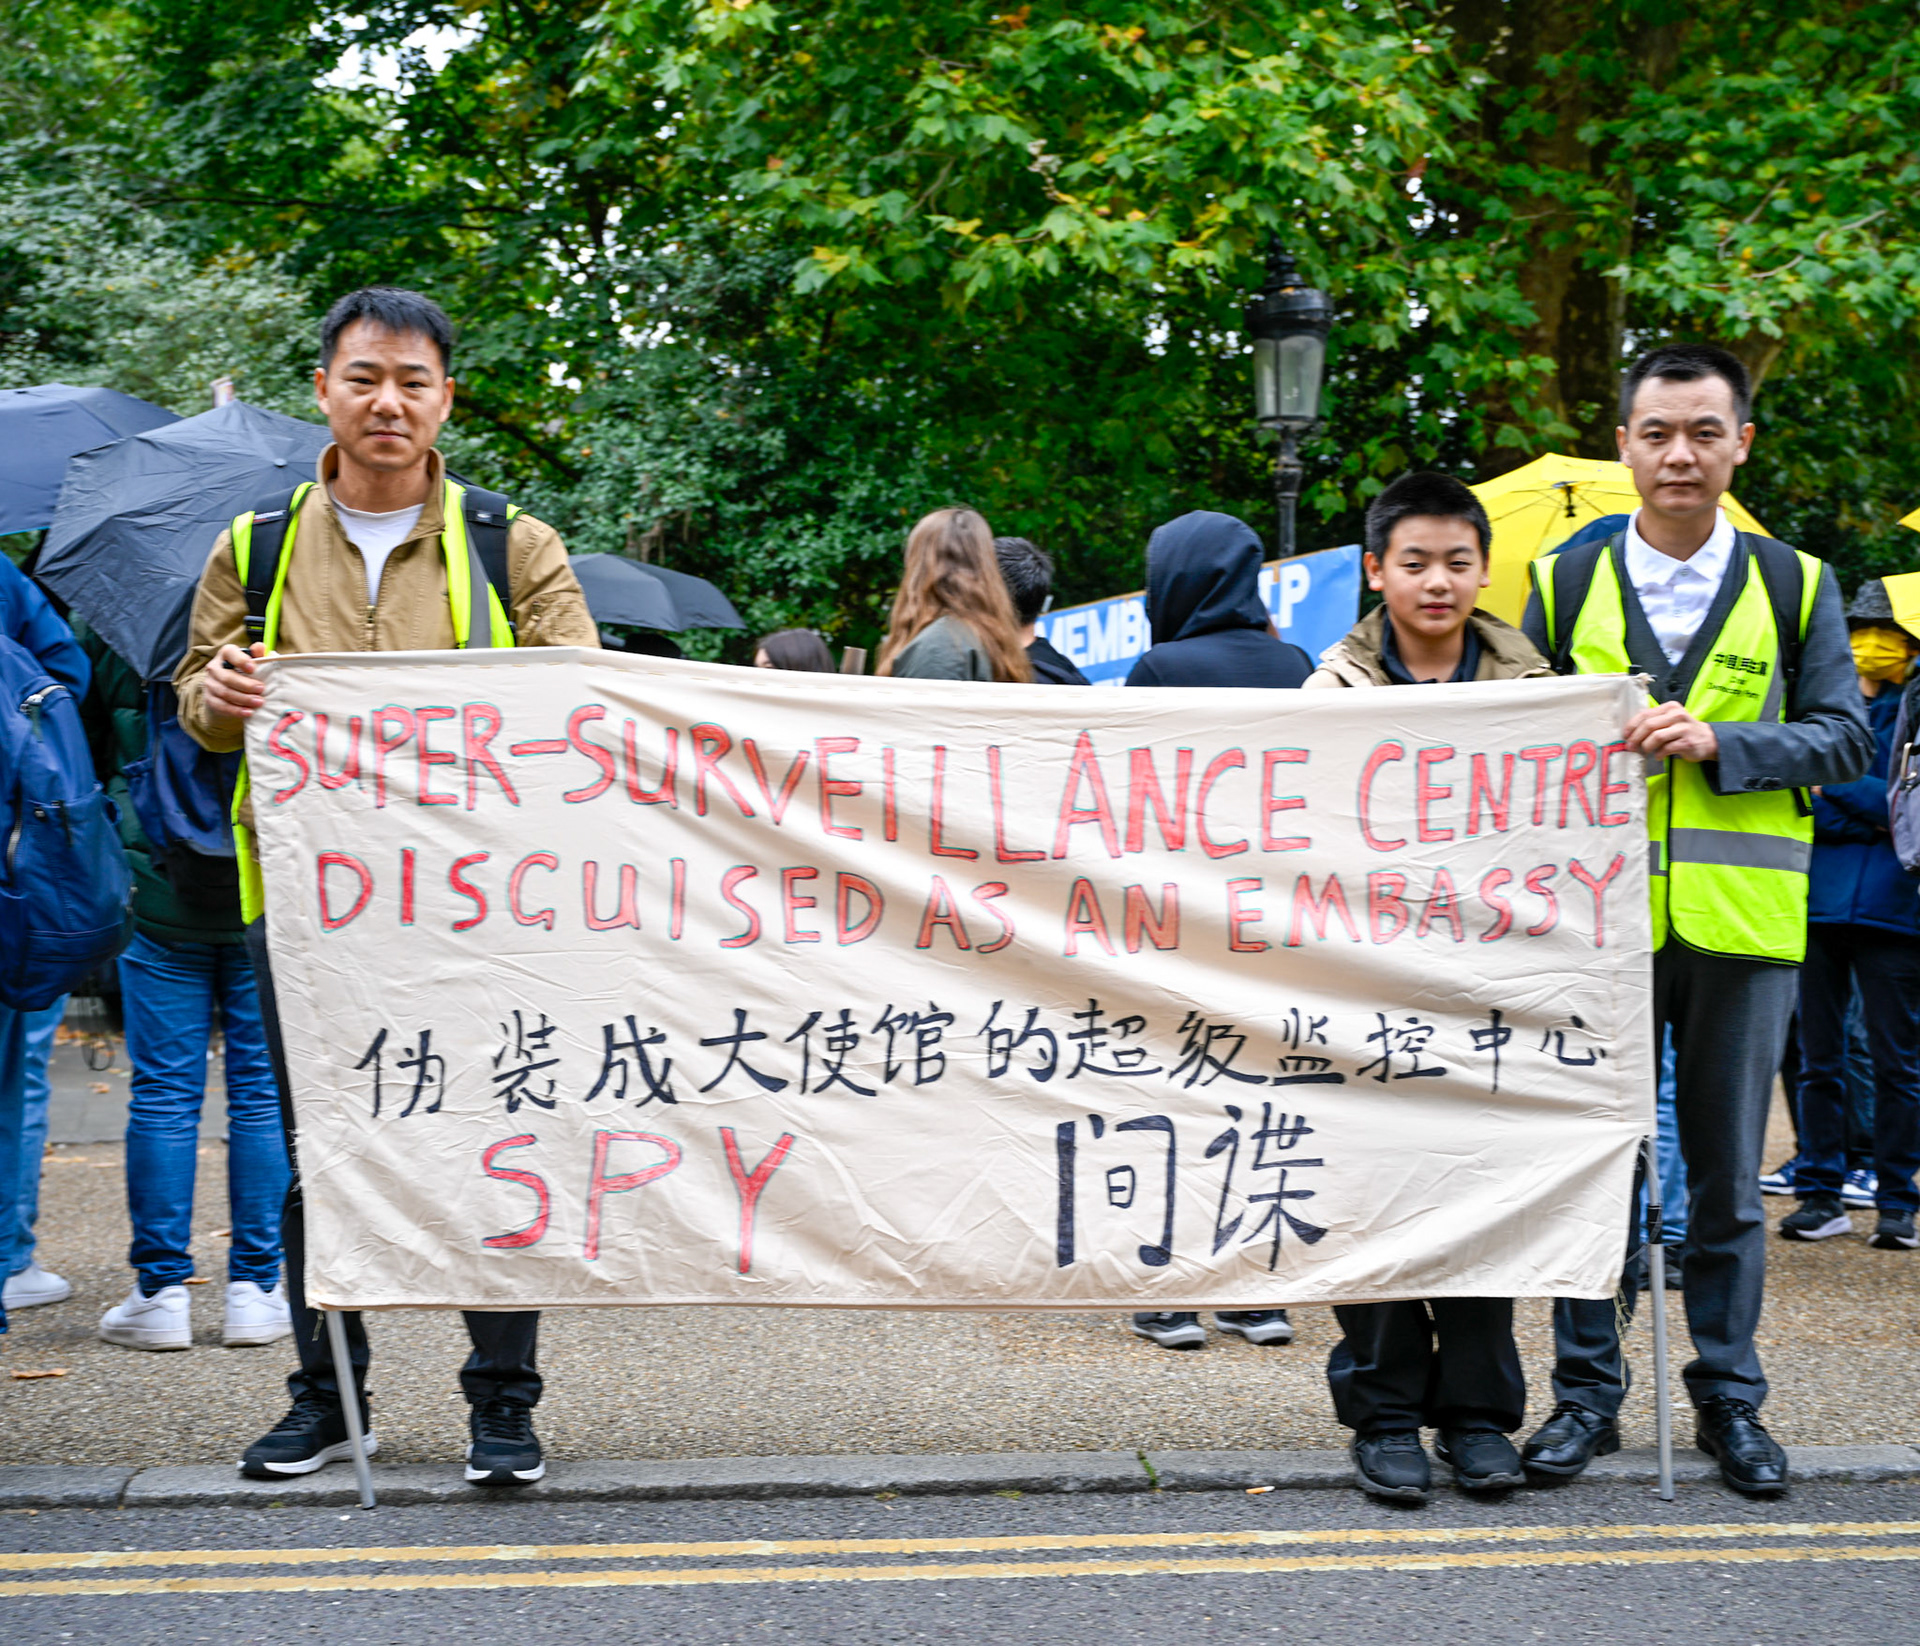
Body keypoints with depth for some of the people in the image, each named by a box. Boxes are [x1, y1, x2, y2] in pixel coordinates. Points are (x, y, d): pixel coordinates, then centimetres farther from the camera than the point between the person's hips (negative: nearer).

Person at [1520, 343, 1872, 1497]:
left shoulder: (1795, 586, 7)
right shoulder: (1567, 583, 8)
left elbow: (1846, 738, 1)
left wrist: (1721, 740, -12)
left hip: (1743, 924, 0)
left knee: (1728, 1174, 8)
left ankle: (1730, 1398, 19)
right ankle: (1590, 1389, 17)